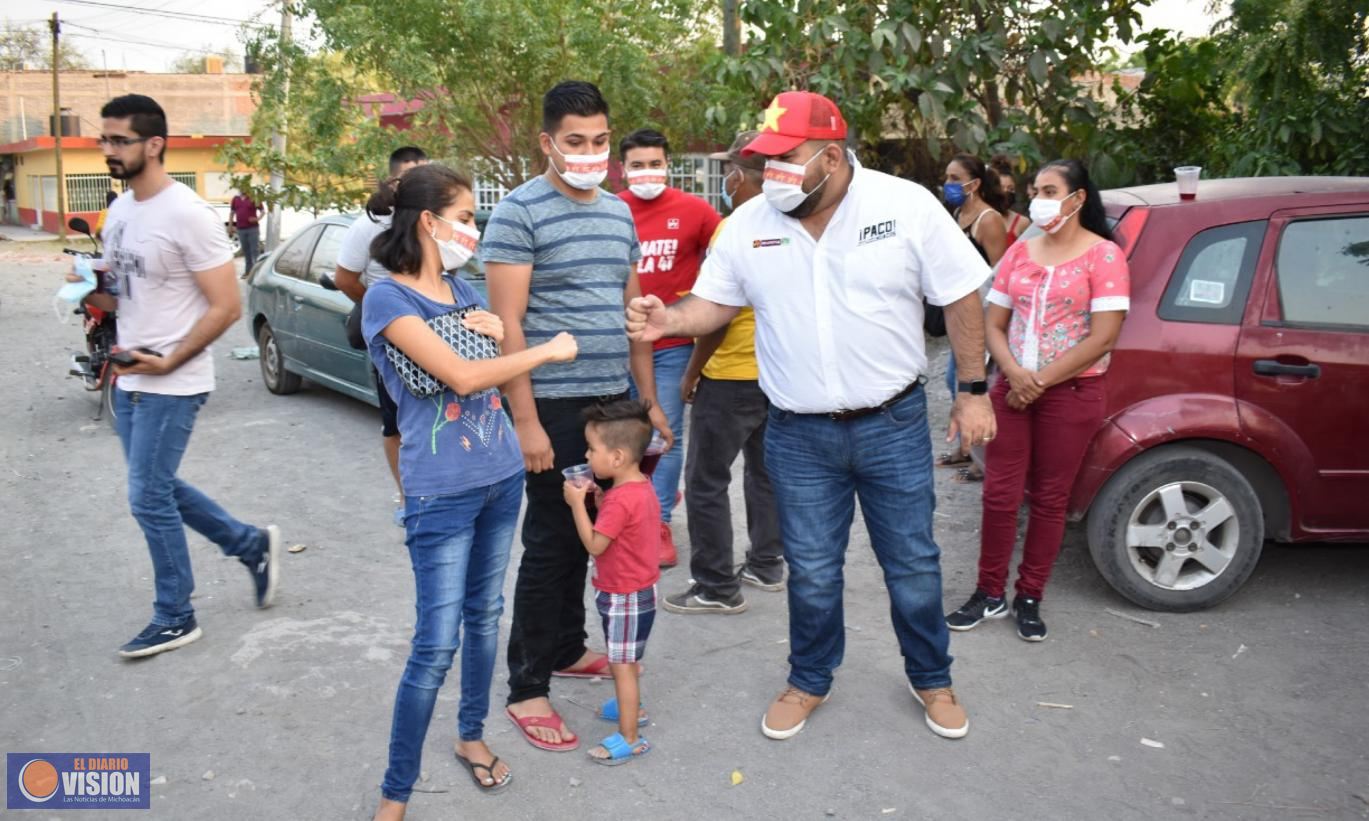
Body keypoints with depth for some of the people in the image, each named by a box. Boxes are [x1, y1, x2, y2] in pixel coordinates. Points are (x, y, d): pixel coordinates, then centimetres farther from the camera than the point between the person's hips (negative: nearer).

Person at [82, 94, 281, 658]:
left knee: (149, 498, -2)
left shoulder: (187, 215, -17)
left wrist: (168, 362, -20)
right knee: (158, 489, 16)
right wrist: (91, 292, -4)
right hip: (130, 380, 9)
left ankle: (175, 619, 14)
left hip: (171, 386, -9)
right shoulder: (119, 211, 9)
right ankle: (251, 544, 32)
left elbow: (227, 307, -18)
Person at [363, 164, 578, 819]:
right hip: (441, 492, -7)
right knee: (437, 645, -4)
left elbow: (499, 366, 19)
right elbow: (462, 377, -22)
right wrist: (548, 350, -12)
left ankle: (472, 736, 36)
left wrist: (500, 333, -2)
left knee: (485, 615, 17)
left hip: (502, 476, 7)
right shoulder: (386, 298, -13)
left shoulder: (462, 290, 9)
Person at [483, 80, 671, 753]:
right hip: (555, 406, -7)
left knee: (583, 534, 16)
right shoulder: (520, 211, -9)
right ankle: (526, 688, 11)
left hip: (612, 400, 7)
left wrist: (649, 400, 15)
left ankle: (567, 648, 33)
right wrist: (525, 420, -19)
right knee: (549, 544, -1)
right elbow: (506, 323, -14)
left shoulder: (619, 213, 13)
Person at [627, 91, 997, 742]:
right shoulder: (749, 225, -2)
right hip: (798, 435, 2)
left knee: (913, 566, 12)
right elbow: (715, 303, 6)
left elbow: (961, 297, -4)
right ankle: (809, 682, 35)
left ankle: (931, 680, 36)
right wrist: (667, 320, -15)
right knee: (811, 573, 12)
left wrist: (973, 390, -3)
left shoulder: (907, 206, -10)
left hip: (893, 425, -1)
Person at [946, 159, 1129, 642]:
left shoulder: (1103, 255, -4)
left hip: (1070, 393, -4)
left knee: (1049, 499, 6)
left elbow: (1104, 335, -12)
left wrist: (1041, 381, -12)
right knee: (999, 494, 3)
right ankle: (990, 594, 16)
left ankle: (1029, 600, 19)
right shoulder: (1020, 253, 9)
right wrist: (1015, 374, -11)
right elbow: (994, 324, 7)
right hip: (1012, 388, 4)